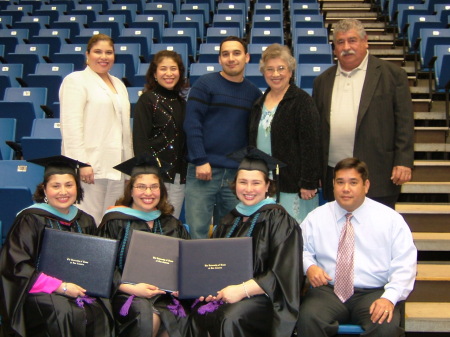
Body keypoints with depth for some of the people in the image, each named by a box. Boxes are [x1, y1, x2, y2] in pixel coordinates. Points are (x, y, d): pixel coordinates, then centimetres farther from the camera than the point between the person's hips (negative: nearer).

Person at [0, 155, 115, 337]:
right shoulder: (30, 220, -2)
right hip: (41, 293, -4)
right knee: (66, 312, -34)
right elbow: (17, 267, -10)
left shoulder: (85, 222, 13)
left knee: (100, 310, -27)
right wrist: (60, 287, -17)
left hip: (79, 288, 4)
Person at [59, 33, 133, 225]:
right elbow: (71, 125, -10)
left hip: (116, 166, 7)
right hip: (91, 166, -6)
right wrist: (81, 163, -18)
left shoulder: (118, 84, 22)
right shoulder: (75, 80, 0)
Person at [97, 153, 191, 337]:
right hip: (126, 295, -2)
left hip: (164, 296, 3)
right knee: (149, 317, -34)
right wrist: (131, 288, -19)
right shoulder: (115, 222, 5)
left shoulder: (172, 225, 17)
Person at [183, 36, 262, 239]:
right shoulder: (205, 84, 0)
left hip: (238, 174, 4)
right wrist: (200, 161, -13)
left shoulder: (254, 93, 12)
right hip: (203, 170, -3)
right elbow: (192, 123, -6)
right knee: (197, 232, -3)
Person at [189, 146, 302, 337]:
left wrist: (243, 290, -19)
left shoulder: (279, 220, -3)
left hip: (263, 295, -5)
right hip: (227, 291, 5)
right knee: (195, 312, -25)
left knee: (230, 319, -34)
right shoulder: (230, 221, 14)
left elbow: (283, 274, -11)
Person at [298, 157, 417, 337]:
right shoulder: (316, 217, 10)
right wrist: (309, 266, -9)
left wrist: (389, 297, -16)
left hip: (374, 293, -1)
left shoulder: (390, 219, 5)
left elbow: (404, 265, 0)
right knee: (308, 318, -31)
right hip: (327, 290, 1)